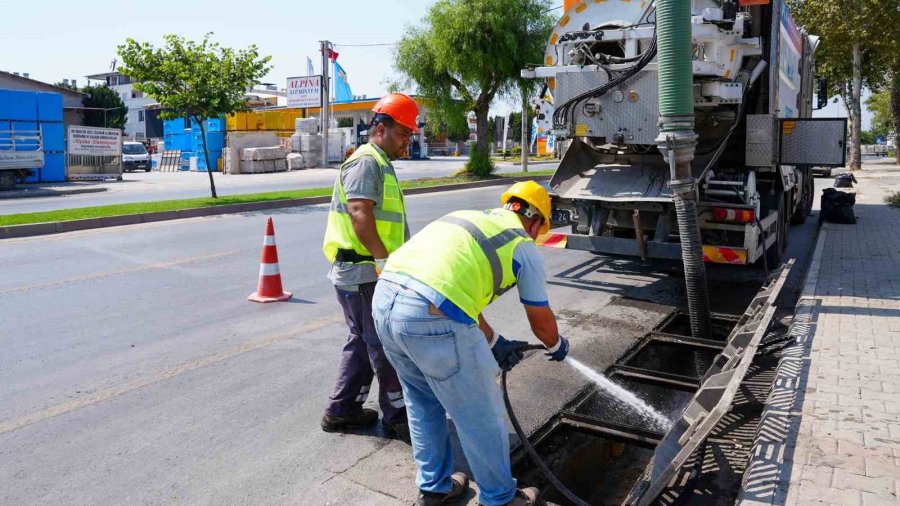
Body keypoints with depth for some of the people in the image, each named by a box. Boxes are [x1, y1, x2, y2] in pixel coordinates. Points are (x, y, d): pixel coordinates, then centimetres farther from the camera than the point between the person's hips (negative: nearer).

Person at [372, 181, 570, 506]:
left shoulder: (470, 219, 29)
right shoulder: (523, 246, 12)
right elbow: (541, 321, 21)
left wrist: (495, 344, 41)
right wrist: (557, 346, 44)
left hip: (385, 300, 8)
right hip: (432, 318, -7)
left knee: (424, 406, 28)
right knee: (483, 418, 15)